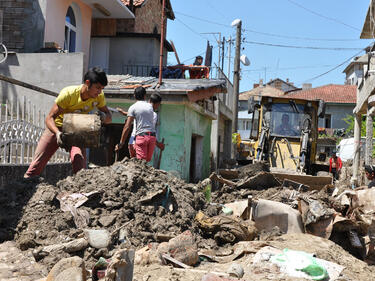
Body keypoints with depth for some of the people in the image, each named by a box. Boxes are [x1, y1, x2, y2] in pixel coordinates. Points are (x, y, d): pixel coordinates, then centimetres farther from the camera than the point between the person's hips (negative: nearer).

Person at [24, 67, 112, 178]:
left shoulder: (99, 96, -19)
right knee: (37, 164, -4)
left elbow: (108, 116, -7)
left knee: (80, 164, -21)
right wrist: (57, 133, -49)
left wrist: (103, 118, -32)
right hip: (56, 127, -2)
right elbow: (50, 118, -29)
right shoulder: (68, 94, -30)